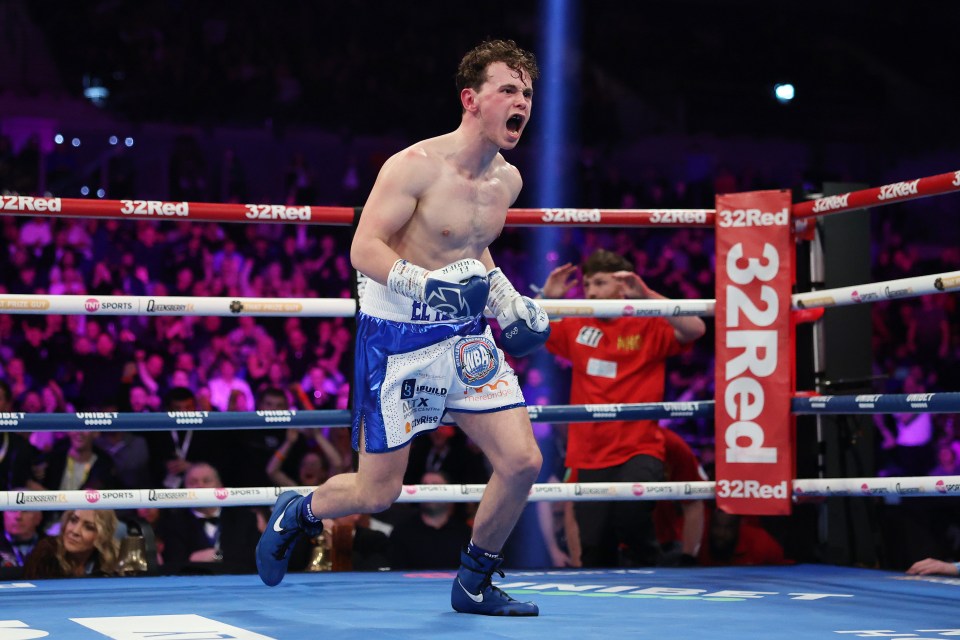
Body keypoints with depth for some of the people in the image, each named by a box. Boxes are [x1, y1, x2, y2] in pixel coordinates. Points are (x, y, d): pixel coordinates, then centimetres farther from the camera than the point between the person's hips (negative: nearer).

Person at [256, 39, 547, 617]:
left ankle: (475, 584, 15)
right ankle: (296, 513, 33)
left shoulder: (508, 180, 6)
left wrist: (507, 301, 11)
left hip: (465, 334, 6)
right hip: (398, 336, -6)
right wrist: (426, 285, -34)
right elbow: (365, 249, -21)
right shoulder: (417, 166, -17)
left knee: (523, 461, -5)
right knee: (377, 494, 0)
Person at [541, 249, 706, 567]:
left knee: (631, 506, -31)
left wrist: (647, 295, -22)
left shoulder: (649, 327, -1)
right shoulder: (575, 329, 10)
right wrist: (546, 297, -1)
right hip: (590, 456, 4)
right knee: (595, 552, 2)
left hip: (639, 450, -4)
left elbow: (695, 329, -17)